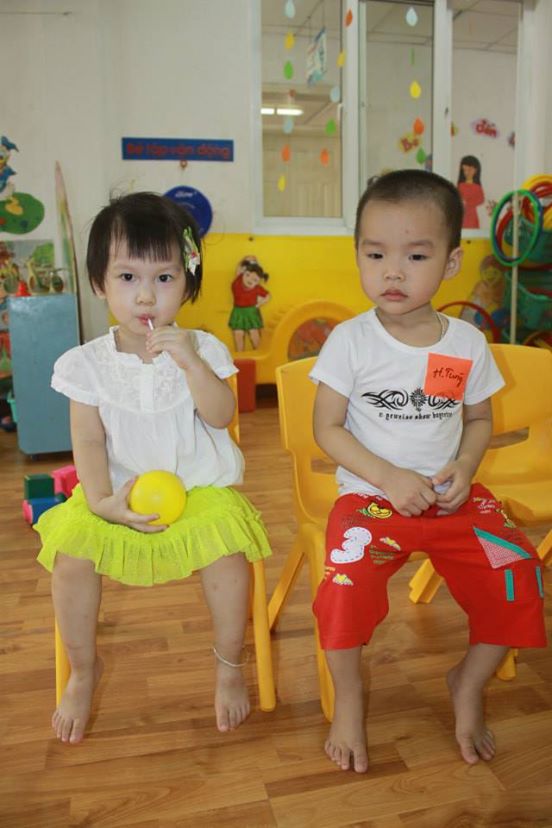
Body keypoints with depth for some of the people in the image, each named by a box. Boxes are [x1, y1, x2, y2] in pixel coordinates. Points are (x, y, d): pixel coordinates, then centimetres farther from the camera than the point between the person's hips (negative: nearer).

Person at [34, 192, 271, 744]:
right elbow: (88, 441, -3)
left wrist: (190, 361, -27)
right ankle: (83, 670, 9)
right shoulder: (88, 363, -2)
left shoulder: (201, 348, -2)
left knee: (227, 550, -26)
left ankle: (229, 664, 3)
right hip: (118, 494, 2)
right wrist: (103, 498, -17)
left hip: (199, 487, -1)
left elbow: (221, 415, -14)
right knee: (70, 554, -19)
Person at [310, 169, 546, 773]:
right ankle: (348, 701, 4)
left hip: (452, 498, 4)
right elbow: (327, 428, -7)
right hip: (370, 497, -3)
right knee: (346, 582, -28)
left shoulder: (466, 342, 2)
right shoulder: (350, 340, -8)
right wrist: (390, 479, -18)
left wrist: (464, 468, -8)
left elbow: (479, 418, 12)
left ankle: (469, 685, 19)